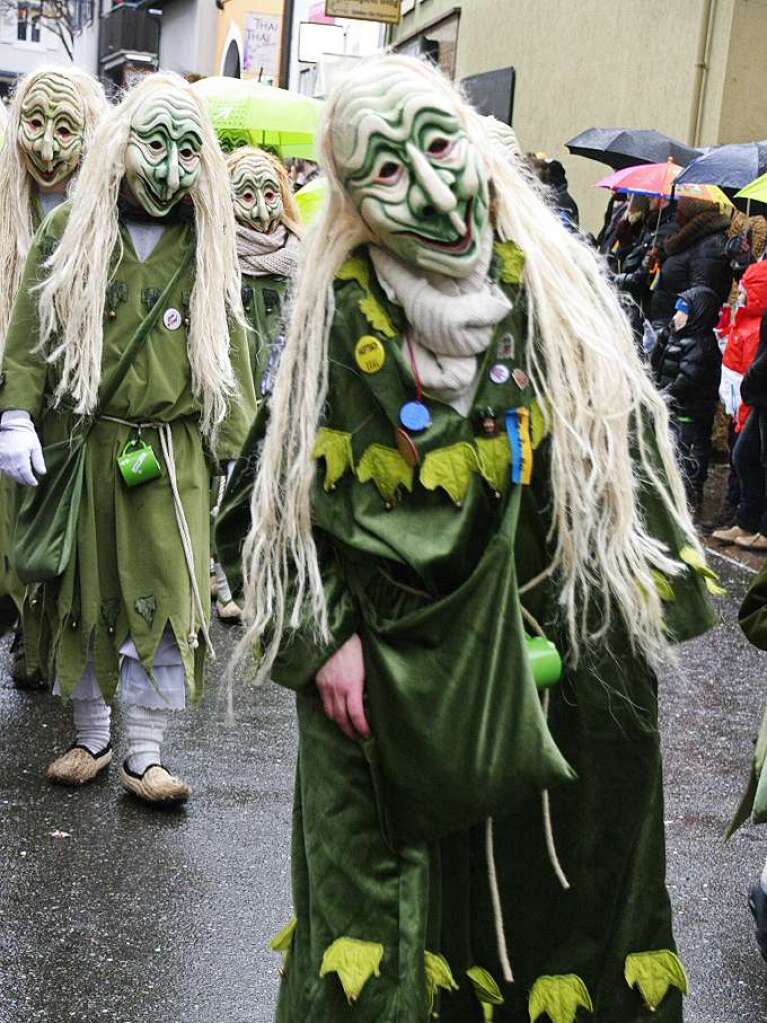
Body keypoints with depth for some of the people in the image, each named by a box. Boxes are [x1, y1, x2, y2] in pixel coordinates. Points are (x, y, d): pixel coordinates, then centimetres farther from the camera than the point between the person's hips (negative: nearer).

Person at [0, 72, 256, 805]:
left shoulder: (208, 248, 5)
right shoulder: (70, 231, 2)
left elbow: (228, 350, 8)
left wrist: (228, 438, 6)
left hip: (171, 455, 0)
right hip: (79, 446, 0)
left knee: (167, 599, -3)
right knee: (81, 592, 9)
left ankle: (144, 754, 10)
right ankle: (90, 737, 26)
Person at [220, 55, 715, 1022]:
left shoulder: (563, 287, -3)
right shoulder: (340, 319, -6)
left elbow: (631, 453, 3)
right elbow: (282, 496, -2)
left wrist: (639, 607, 0)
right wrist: (324, 637, -10)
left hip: (559, 661, 1)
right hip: (387, 675, -1)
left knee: (550, 887, 12)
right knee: (379, 913, 9)